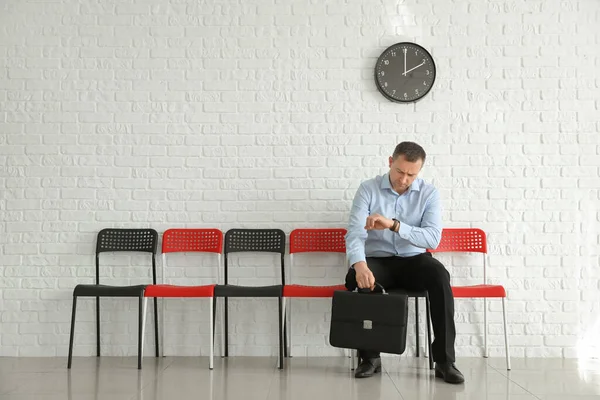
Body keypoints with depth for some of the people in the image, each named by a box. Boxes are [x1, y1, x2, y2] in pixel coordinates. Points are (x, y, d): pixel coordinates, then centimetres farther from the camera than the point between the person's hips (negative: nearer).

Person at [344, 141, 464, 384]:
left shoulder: (429, 194, -3)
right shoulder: (368, 189, -5)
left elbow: (433, 239, -17)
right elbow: (355, 232, -17)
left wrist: (394, 225, -33)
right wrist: (360, 265, -38)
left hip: (413, 260, 1)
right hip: (377, 260, 0)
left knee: (439, 275, -32)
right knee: (355, 278, -33)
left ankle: (444, 360, -23)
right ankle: (369, 356, -16)